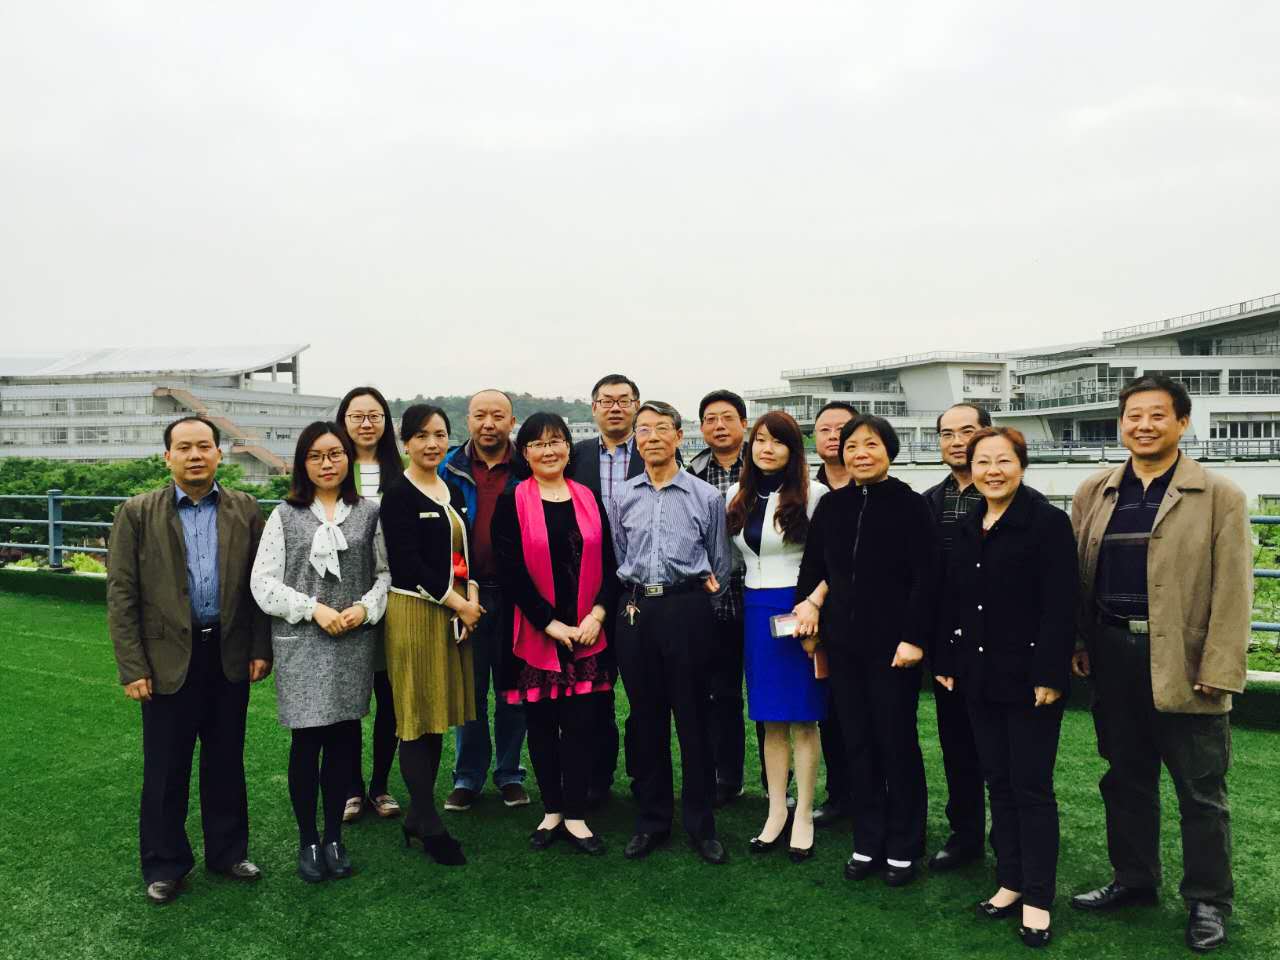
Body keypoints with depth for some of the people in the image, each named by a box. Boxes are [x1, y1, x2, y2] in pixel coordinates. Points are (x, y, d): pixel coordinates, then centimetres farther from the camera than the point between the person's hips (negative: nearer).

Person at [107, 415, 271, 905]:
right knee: (165, 769, 9)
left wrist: (260, 649, 1)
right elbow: (121, 594, -4)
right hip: (169, 657, -1)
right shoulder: (137, 513, -2)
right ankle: (165, 865, 25)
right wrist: (132, 667, -8)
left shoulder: (245, 510, 2)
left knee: (226, 762, 13)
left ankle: (228, 851, 29)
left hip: (229, 656, 2)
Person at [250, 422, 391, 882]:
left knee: (343, 738, 7)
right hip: (301, 643, -1)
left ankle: (334, 837, 23)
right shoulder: (285, 515, 4)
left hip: (354, 642, 1)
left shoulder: (368, 513, 5)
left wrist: (365, 607, -11)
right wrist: (315, 609, -10)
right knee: (307, 741, 1)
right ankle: (308, 840, 18)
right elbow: (262, 583, 0)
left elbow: (385, 572, 7)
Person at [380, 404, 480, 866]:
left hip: (454, 614, 7)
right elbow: (407, 563, -16)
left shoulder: (453, 492, 13)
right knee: (417, 719, 1)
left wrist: (471, 594, -4)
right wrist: (457, 603, -13)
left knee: (438, 717, 12)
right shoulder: (398, 495, -9)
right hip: (415, 613, -7)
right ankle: (430, 827, 10)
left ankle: (419, 815, 25)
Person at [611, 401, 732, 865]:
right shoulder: (623, 497, 9)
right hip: (635, 610, 3)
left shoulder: (706, 496, 1)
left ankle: (700, 822, 17)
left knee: (692, 717, 3)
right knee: (646, 717, 9)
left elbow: (721, 565, 9)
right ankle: (651, 819, 22)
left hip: (687, 609, -3)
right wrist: (632, 597, 9)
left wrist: (704, 596, 4)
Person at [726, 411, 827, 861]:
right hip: (757, 611, 5)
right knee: (770, 719, 12)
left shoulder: (812, 494, -8)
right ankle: (776, 811, 23)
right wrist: (737, 595, 12)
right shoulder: (737, 496, 8)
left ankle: (803, 816, 16)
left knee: (803, 718, 4)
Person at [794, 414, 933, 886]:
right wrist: (808, 605, 0)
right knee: (858, 744, 11)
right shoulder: (831, 506, 6)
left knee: (897, 744, 6)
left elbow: (925, 578, -9)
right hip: (843, 643, 4)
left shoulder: (910, 505, -7)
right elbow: (813, 569, 13)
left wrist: (913, 639, -13)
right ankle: (867, 843, 25)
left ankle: (903, 848, 22)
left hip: (892, 646, -4)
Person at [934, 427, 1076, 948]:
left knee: (1032, 789, 4)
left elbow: (1059, 606, -14)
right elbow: (950, 601, 12)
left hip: (1029, 679, -6)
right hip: (979, 676, 6)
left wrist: (1049, 676, -18)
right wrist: (945, 662, 9)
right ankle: (1010, 881, 28)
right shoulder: (963, 528, 9)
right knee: (998, 784, 15)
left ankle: (1037, 898, 17)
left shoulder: (1048, 522, -10)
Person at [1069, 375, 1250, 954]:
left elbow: (1232, 590, -8)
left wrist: (1217, 671, -13)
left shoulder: (1219, 496, -4)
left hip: (1184, 664, -4)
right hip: (1114, 659, 4)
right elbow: (1078, 576, 11)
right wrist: (1077, 643, 4)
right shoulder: (1093, 494, 8)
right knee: (1126, 779, 16)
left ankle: (1207, 901, 25)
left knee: (1200, 790, 8)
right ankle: (1133, 880, 33)